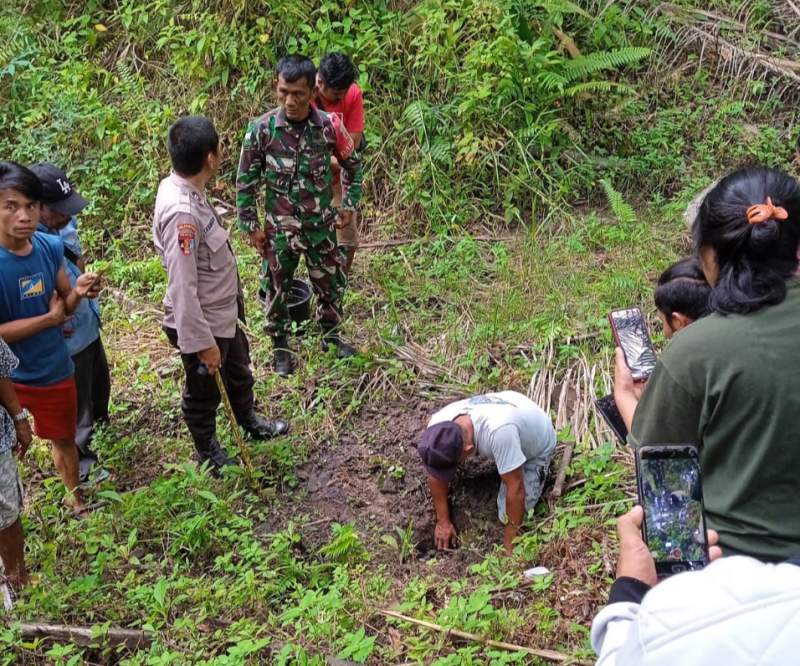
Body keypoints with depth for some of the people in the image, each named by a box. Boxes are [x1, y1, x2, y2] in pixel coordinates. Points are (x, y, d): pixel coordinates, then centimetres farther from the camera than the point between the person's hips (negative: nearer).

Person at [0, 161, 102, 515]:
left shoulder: (51, 246, -9)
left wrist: (79, 292, -19)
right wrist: (50, 318, -19)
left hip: (55, 370, 5)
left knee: (64, 438, 24)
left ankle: (75, 496, 47)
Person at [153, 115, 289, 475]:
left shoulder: (182, 188, -6)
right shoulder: (182, 213, -36)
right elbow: (182, 288, -32)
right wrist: (202, 343, -24)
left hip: (224, 311, 9)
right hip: (203, 323, -9)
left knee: (239, 373, 32)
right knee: (204, 393, 18)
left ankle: (250, 422, 58)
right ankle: (209, 455, 43)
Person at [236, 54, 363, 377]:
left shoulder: (329, 125, -11)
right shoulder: (261, 129, -14)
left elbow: (352, 164, 7)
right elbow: (246, 180, -5)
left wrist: (349, 204, 5)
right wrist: (250, 224, -4)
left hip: (321, 225, 1)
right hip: (279, 228, -1)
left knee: (331, 283, 16)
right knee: (276, 289, 12)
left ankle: (331, 335, 40)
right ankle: (280, 346, 33)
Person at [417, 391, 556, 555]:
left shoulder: (498, 431, -49)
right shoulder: (438, 425, -31)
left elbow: (515, 489, -38)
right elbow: (435, 474, -13)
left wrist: (510, 543, -26)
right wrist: (443, 522, -7)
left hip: (538, 441, -5)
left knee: (508, 515, -12)